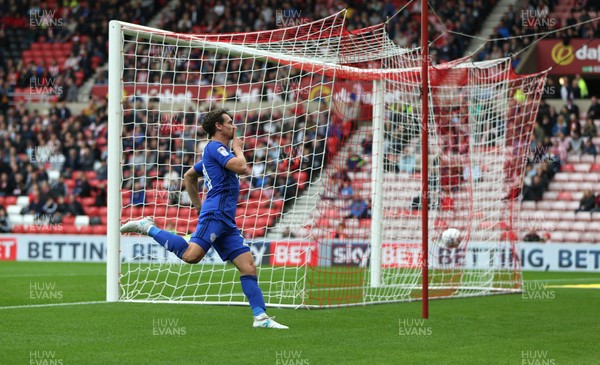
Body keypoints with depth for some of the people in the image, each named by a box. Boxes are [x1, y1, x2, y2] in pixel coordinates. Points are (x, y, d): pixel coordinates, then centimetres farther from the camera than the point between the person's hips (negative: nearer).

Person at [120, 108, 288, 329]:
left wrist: (199, 206, 32)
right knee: (192, 255, -26)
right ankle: (149, 228, -9)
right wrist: (238, 148, 3)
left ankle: (261, 317, -3)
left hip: (226, 221, 10)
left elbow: (189, 177, 36)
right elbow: (241, 168, -16)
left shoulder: (215, 151, 26)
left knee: (248, 265, 1)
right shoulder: (215, 147, -3)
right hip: (215, 214, -10)